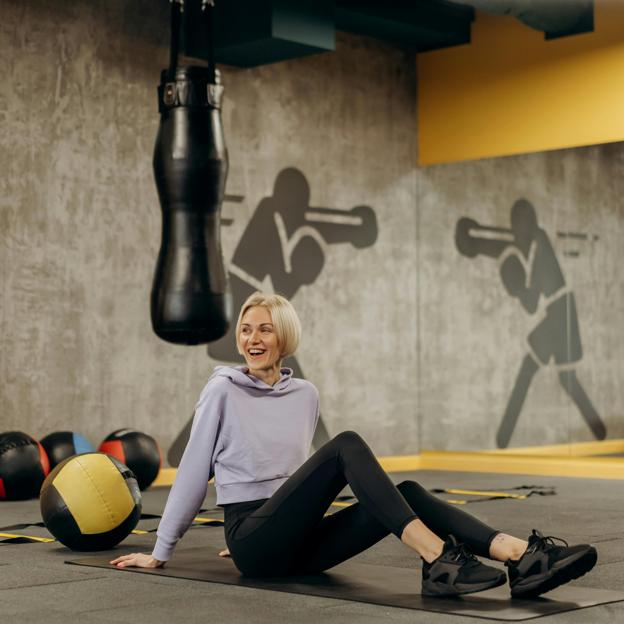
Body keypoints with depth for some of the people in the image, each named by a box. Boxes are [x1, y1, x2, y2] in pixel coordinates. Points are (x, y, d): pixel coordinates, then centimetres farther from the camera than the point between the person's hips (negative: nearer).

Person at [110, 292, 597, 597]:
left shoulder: (305, 394, 14)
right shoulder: (224, 390, 0)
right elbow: (194, 471, 0)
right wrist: (159, 553, 3)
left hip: (297, 541, 5)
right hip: (254, 544, -5)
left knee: (405, 491, -20)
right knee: (347, 445, -28)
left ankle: (521, 557, -39)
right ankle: (440, 560, -43)